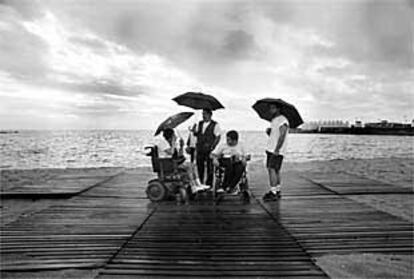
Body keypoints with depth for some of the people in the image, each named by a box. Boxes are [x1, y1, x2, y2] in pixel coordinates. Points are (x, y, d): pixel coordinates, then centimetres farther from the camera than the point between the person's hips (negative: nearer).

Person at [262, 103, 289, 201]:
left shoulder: (283, 120, -10)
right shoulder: (274, 120, 20)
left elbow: (282, 136, -18)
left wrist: (277, 149, -25)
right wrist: (268, 132, 3)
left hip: (277, 151, -9)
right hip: (270, 149, 9)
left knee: (272, 169, -15)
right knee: (275, 170, 11)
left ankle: (273, 192, -14)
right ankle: (278, 191, 18)